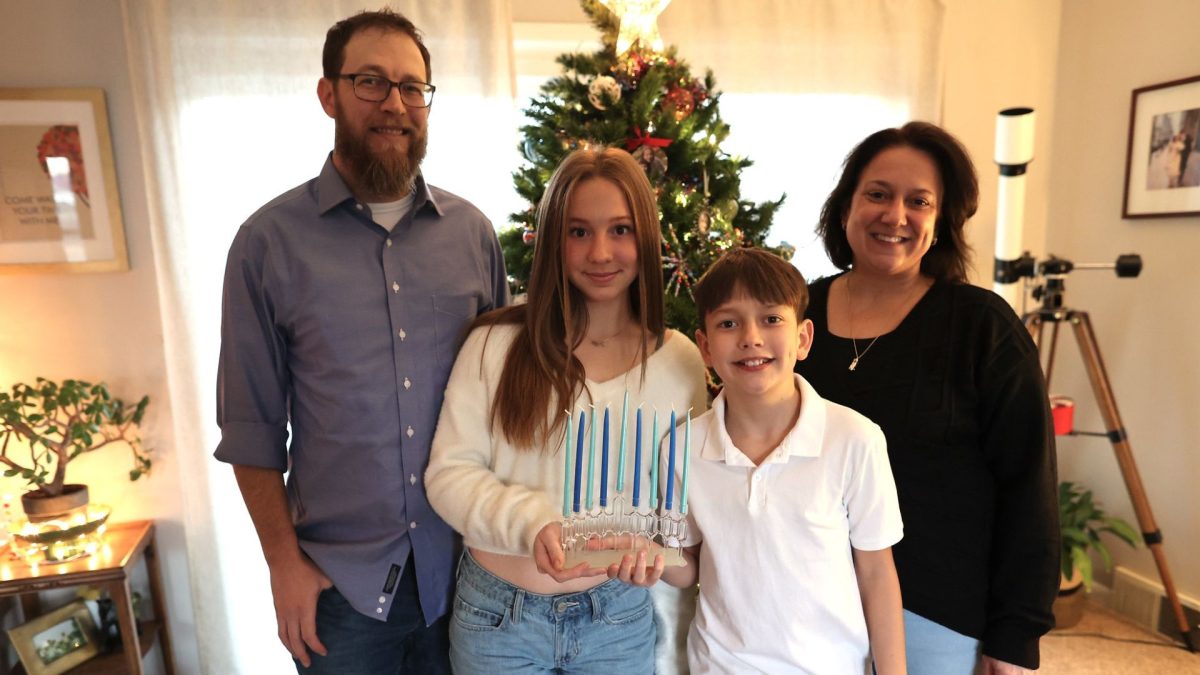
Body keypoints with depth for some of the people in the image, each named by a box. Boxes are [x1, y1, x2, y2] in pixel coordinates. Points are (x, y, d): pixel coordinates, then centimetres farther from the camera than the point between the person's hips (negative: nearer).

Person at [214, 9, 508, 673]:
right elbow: (252, 424, -3)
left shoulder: (471, 231, -1)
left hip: (462, 563, 2)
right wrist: (284, 562, -4)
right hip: (338, 576, -2)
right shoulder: (270, 239, -7)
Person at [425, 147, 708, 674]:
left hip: (622, 616, 1)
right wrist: (531, 522, -25)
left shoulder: (679, 361, -4)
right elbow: (449, 471, -9)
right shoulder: (497, 342, -8)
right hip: (498, 613, 0)